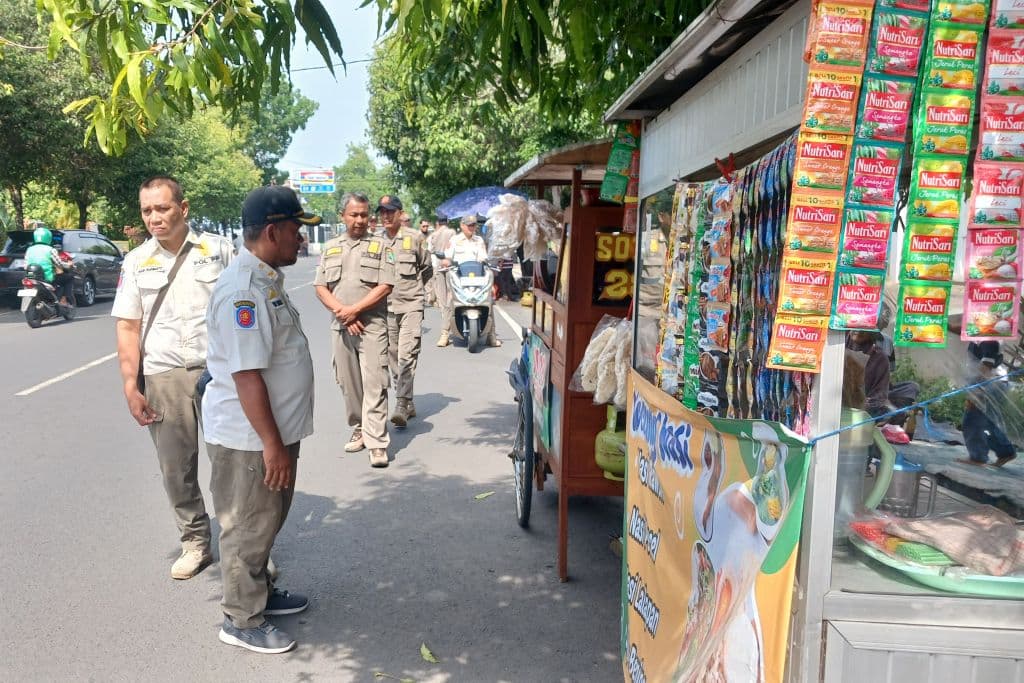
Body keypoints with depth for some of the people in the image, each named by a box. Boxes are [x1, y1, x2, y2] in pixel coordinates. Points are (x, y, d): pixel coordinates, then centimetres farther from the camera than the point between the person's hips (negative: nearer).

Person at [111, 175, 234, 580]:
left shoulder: (217, 249, 3)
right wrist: (130, 387, 1)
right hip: (163, 378, 2)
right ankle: (195, 542, 24)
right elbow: (127, 327, 7)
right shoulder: (136, 262, 7)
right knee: (176, 468, 8)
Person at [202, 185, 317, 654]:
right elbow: (246, 375, -27)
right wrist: (272, 444, -24)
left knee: (267, 521, 23)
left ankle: (260, 592, 41)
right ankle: (242, 621, 23)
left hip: (274, 428, 10)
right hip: (249, 437, -10)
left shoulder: (266, 278, 8)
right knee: (248, 527, 6)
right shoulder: (244, 290, -24)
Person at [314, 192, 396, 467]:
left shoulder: (380, 246, 4)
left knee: (374, 384, -8)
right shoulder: (331, 248, 14)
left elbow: (385, 286, -6)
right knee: (349, 383, 10)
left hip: (372, 324, -4)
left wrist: (354, 309, -13)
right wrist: (342, 312, -8)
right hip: (340, 326, 4)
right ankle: (359, 430, 25)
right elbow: (320, 288, 8)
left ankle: (377, 442, -8)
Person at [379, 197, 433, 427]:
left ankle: (401, 406, -19)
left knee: (407, 356, -15)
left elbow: (427, 269, 13)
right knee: (393, 359, 8)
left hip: (411, 306, -3)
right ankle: (409, 404, 19)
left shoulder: (415, 237, 1)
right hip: (385, 306, 4)